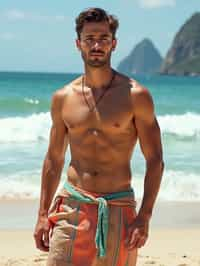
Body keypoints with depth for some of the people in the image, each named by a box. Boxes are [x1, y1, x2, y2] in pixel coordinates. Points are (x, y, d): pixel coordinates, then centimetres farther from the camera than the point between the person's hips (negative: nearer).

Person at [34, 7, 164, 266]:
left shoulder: (135, 95, -3)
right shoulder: (62, 98, 6)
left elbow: (155, 160, -3)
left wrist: (144, 217, -11)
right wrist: (42, 214, 9)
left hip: (119, 210, -2)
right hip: (72, 206, 2)